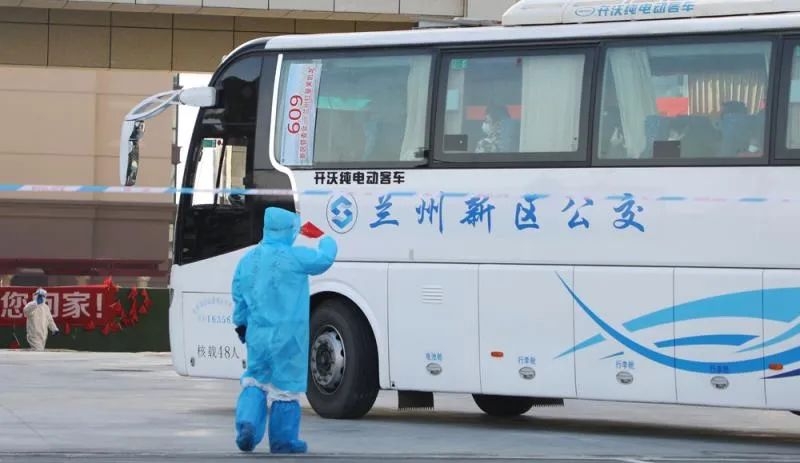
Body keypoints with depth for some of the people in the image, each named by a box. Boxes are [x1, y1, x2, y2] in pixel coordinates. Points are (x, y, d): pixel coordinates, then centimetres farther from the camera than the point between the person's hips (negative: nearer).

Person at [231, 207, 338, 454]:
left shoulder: (248, 259, 5)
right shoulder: (295, 257, -13)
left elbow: (239, 297, 12)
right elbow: (323, 260, -3)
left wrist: (241, 324, 26)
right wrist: (328, 243, 19)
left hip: (257, 334, 5)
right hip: (288, 335, -5)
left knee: (255, 380, 18)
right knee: (285, 386, 5)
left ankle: (247, 423, -3)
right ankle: (283, 440, 12)